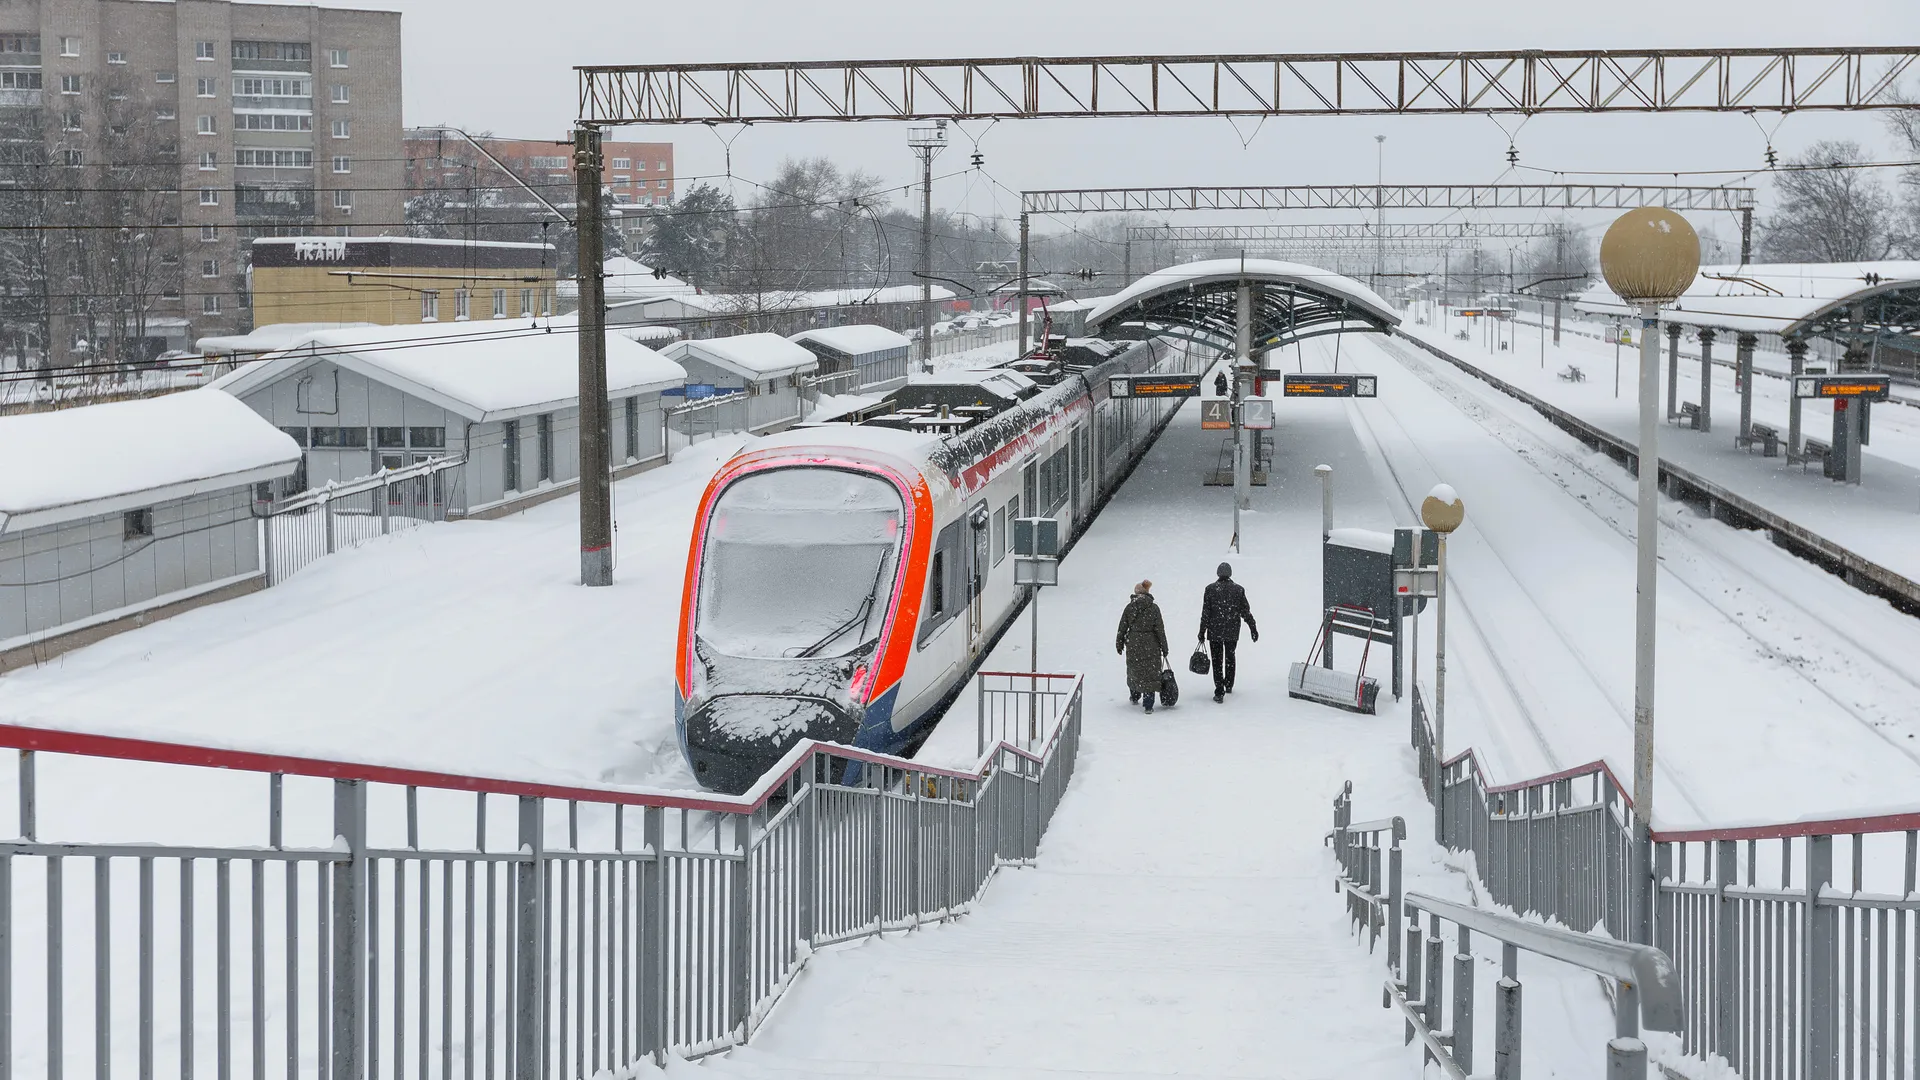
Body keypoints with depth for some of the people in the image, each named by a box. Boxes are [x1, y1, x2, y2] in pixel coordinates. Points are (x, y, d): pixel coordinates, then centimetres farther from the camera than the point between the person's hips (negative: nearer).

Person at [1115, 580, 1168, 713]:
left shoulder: (1130, 607, -4)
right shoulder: (1153, 608, -8)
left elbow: (1122, 627, 1)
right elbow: (1160, 629, -7)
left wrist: (1119, 644, 14)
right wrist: (1164, 647, 2)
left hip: (1133, 644, 2)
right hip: (1150, 645, -2)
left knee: (1134, 671, 21)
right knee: (1150, 673, 4)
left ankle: (1134, 697, 38)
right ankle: (1148, 705, 2)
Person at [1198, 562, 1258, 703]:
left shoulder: (1210, 589, -8)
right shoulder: (1238, 589, -3)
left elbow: (1205, 613, -7)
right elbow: (1246, 612, 1)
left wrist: (1202, 632, -1)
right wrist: (1253, 628, 10)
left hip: (1214, 632, -2)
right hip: (1232, 632, 2)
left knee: (1217, 661, 2)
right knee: (1230, 658, 23)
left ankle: (1219, 692, -5)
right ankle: (1228, 685, 37)